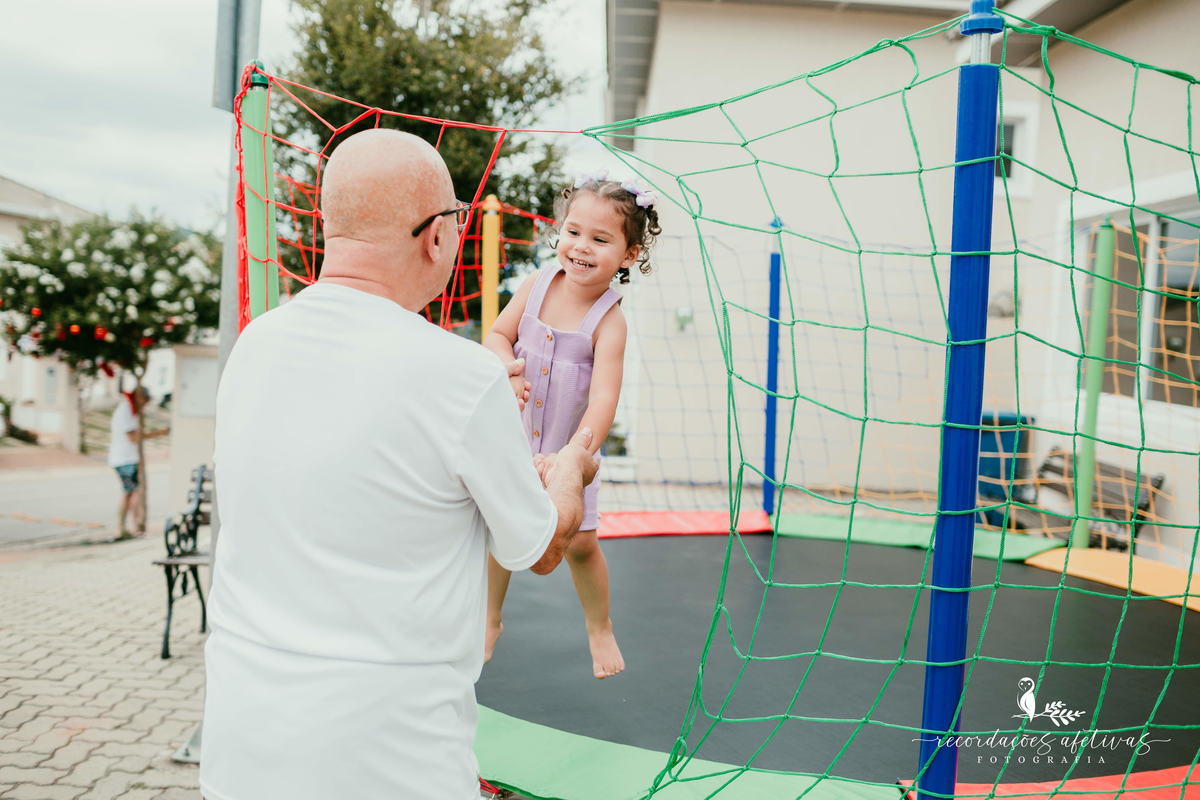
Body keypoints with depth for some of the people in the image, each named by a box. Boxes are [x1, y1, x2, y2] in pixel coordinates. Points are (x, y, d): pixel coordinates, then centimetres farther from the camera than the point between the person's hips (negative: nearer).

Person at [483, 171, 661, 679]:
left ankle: (599, 628, 28)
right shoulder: (538, 284, -8)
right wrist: (508, 368, -19)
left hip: (569, 447, -3)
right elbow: (497, 335, 3)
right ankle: (490, 619, 37)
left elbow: (603, 399, -28)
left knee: (580, 542, -1)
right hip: (511, 439, 3)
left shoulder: (609, 321, -20)